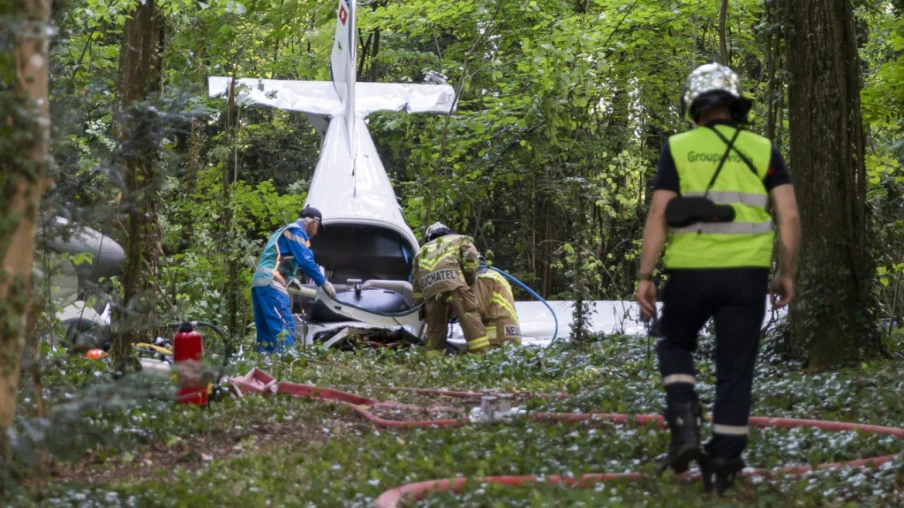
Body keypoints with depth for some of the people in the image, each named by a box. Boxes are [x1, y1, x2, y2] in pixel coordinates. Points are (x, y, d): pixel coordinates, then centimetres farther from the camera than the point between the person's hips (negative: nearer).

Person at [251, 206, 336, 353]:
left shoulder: (284, 231, 31)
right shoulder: (296, 231, -1)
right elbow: (305, 260, -8)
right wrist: (323, 282, -3)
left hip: (260, 282, 10)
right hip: (271, 283, -10)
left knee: (267, 331, 6)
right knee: (284, 328, -18)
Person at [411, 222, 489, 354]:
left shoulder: (423, 250, 40)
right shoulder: (461, 239, 31)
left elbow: (415, 283, 33)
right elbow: (470, 259, 9)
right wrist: (469, 283, 18)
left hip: (429, 286, 4)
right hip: (452, 279, -4)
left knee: (435, 326, 12)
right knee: (470, 316, -8)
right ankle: (481, 352, -19)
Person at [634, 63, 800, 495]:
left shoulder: (678, 148, 3)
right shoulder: (763, 150, 7)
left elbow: (659, 214, -5)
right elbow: (789, 215, 1)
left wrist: (644, 275, -3)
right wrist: (787, 273, 10)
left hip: (691, 270, -1)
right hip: (746, 274, 1)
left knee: (675, 345, 22)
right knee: (735, 370, 8)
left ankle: (685, 425, 1)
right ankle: (722, 466, 7)